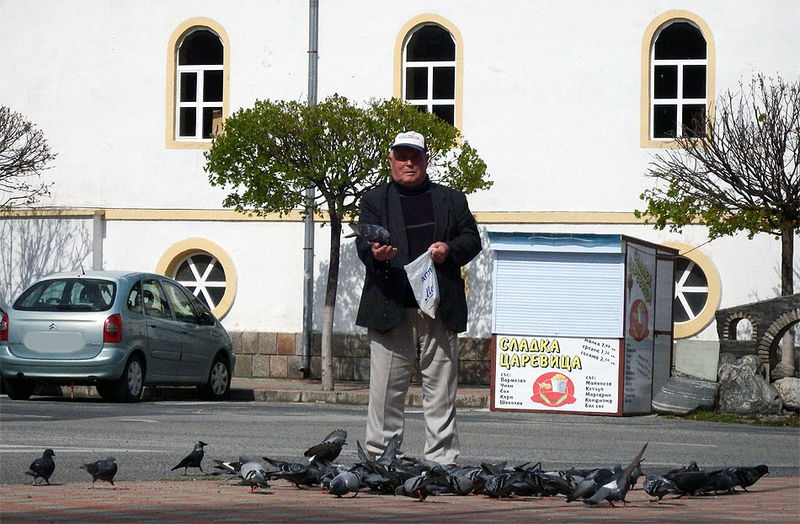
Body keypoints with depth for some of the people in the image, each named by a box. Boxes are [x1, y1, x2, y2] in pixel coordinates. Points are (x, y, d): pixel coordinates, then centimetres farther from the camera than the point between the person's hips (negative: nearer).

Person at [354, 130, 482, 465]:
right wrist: (376, 254, -22)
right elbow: (363, 242, 2)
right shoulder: (375, 200, 14)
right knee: (386, 390, -2)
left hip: (439, 309, 1)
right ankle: (380, 459, 3)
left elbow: (472, 239, 13)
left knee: (440, 389, 1)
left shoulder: (451, 200, 18)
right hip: (391, 310, -1)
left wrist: (450, 249, -8)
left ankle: (441, 460, 5)